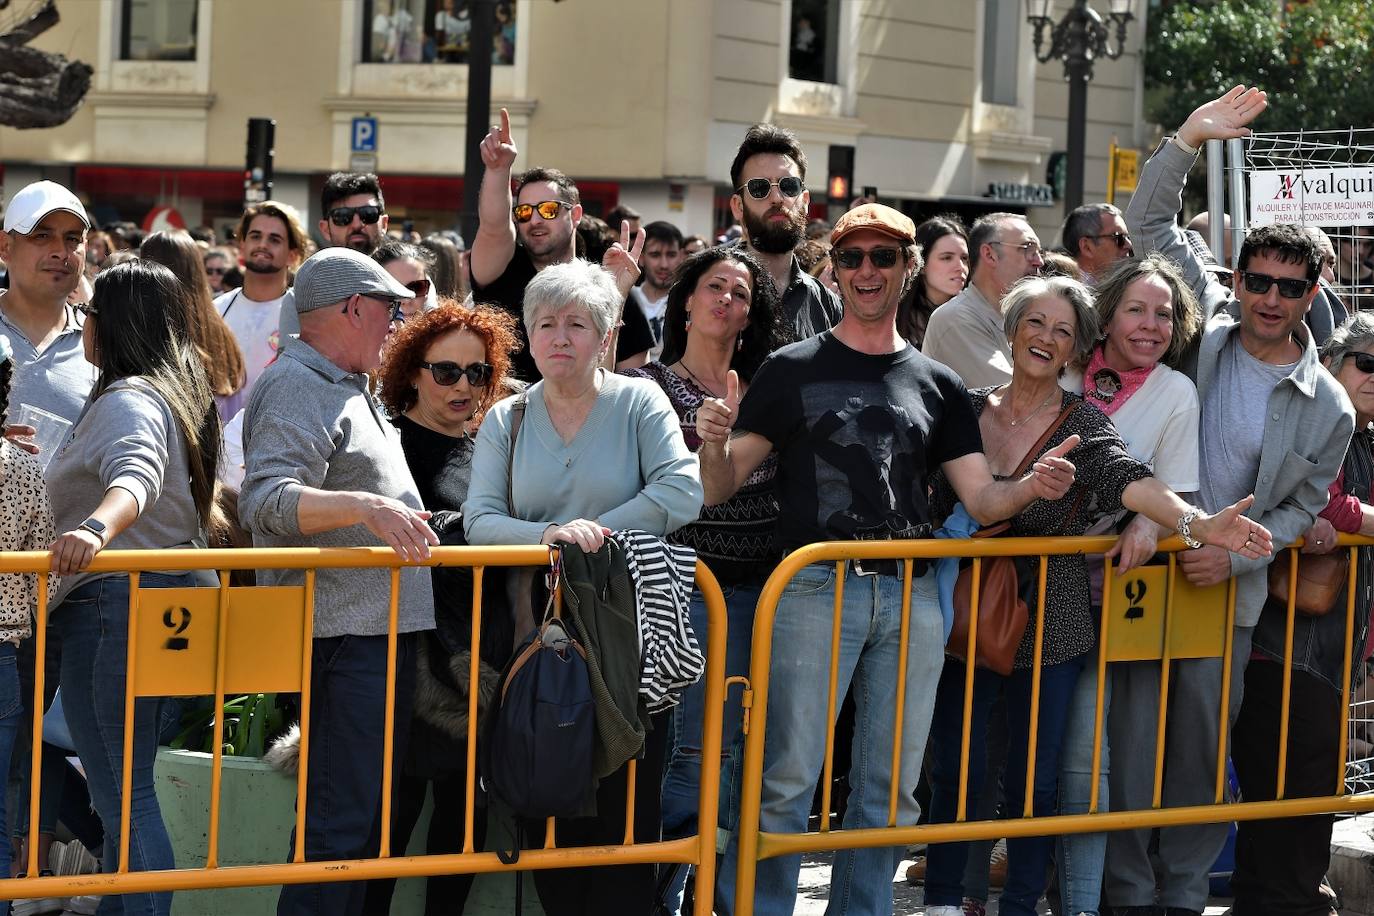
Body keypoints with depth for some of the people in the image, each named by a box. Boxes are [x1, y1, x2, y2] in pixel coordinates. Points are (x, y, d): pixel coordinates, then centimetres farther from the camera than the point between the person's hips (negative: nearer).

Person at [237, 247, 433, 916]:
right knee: (340, 816, -12)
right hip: (345, 633, -10)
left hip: (381, 626, 10)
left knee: (365, 810, 14)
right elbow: (265, 502, -26)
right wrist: (362, 505, -38)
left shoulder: (345, 386, 21)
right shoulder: (296, 388, -12)